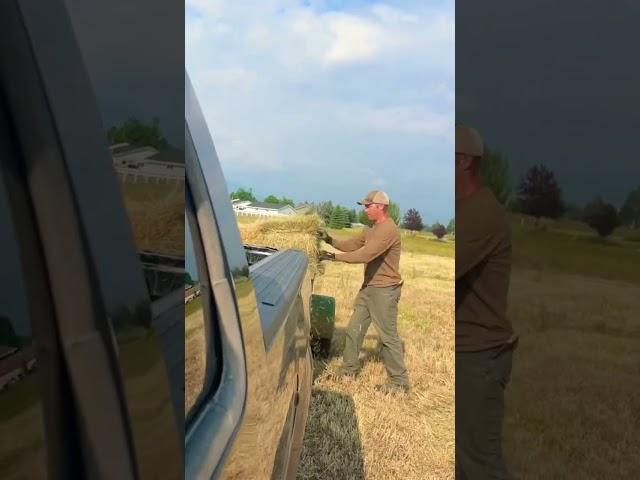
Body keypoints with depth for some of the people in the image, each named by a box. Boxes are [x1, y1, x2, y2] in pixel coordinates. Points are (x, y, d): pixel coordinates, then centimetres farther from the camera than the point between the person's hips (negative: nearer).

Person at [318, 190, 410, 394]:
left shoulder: (389, 229, -20)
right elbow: (351, 244, 14)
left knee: (388, 336, -3)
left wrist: (334, 256, -25)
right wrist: (330, 240, 0)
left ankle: (400, 382, 8)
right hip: (368, 287, 10)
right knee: (354, 330, 14)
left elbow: (365, 255, -28)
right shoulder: (371, 230, 13)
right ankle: (349, 370, 27)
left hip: (384, 290, -10)